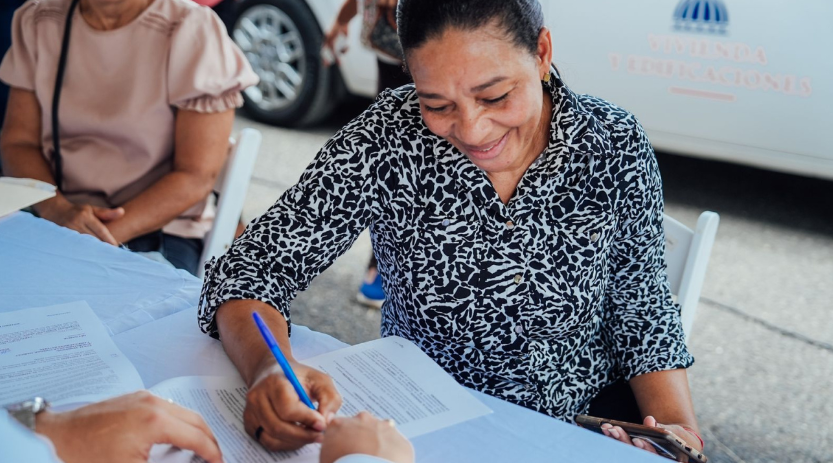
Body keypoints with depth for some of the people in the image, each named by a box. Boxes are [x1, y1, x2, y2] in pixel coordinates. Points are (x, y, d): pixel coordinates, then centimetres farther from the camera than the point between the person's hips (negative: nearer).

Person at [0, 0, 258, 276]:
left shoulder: (193, 33, -9)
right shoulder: (36, 22, 6)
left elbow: (196, 177, -13)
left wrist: (103, 238, -23)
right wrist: (56, 209, -17)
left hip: (159, 229, -4)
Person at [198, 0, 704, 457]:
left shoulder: (616, 145, -10)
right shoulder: (387, 141, -16)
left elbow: (643, 315, -1)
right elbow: (250, 269, -16)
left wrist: (678, 426, -17)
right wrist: (268, 366, -36)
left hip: (589, 418, 1)